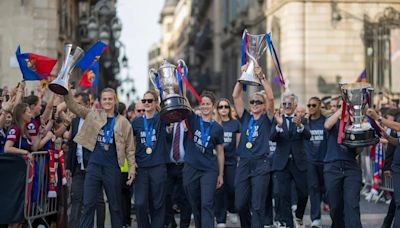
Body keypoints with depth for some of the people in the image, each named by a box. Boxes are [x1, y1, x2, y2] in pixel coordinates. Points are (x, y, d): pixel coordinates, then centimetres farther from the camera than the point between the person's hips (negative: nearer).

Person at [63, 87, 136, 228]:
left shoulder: (123, 122, 4)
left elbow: (130, 148, 5)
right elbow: (73, 106, 0)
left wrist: (132, 168, -1)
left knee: (115, 205, 8)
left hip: (112, 168, -1)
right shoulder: (93, 115, 8)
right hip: (94, 166, 1)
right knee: (88, 204, -1)